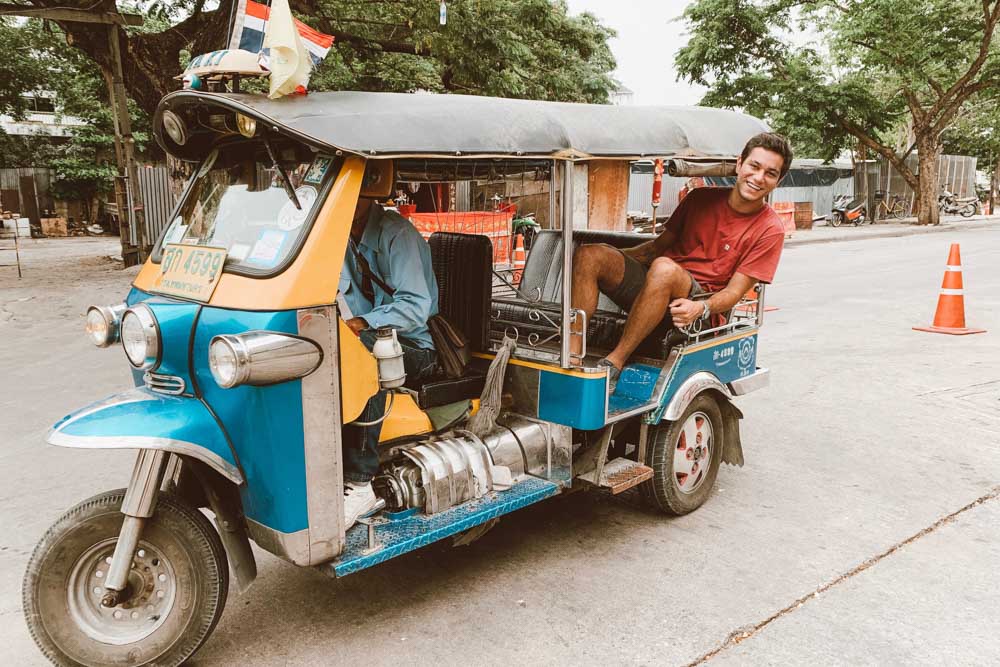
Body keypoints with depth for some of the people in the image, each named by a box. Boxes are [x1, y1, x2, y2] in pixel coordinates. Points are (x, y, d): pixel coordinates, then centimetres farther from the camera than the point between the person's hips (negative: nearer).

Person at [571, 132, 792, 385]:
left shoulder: (771, 229, 1)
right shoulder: (702, 198, 14)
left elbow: (735, 291, -5)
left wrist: (701, 308, -26)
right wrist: (612, 258, 4)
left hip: (699, 296, -5)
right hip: (654, 283, 5)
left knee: (664, 268, -39)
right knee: (588, 255, -19)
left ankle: (613, 364, -30)